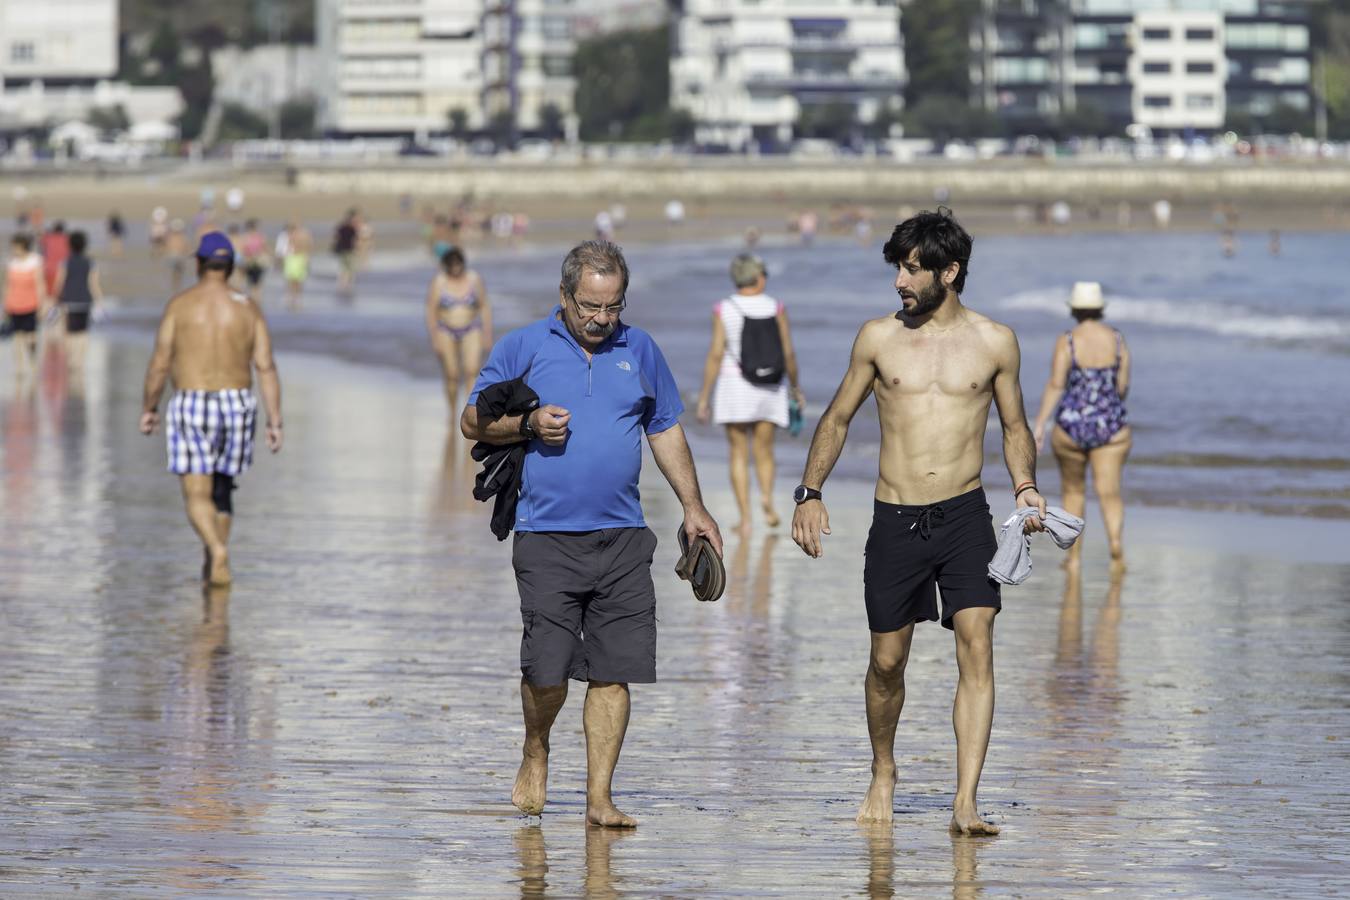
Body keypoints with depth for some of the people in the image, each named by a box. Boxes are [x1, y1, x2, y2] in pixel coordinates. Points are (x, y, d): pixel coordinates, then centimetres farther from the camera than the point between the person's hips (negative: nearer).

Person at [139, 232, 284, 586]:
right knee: (222, 488, 20)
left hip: (191, 407, -3)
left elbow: (159, 364, -5)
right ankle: (213, 566, 25)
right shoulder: (248, 308, 1)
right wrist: (275, 421, -2)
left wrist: (148, 407, 9)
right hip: (236, 404, 3)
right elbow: (266, 367, -4)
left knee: (197, 494, -4)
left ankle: (218, 550, -29)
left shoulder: (180, 305, -5)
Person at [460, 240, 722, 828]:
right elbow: (473, 422, 6)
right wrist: (529, 424, -11)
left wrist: (693, 506, 16)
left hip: (622, 537, 3)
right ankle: (535, 753, 21)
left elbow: (666, 431, 21)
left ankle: (599, 796, 3)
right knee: (548, 670, -9)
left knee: (614, 671, -2)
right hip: (546, 537, -3)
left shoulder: (639, 350, 12)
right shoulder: (523, 348, 3)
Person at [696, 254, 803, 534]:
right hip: (770, 390, 1)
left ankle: (745, 519, 0)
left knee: (739, 454, 7)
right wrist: (795, 386, 13)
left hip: (735, 385, -1)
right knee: (764, 450, 13)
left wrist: (704, 397, -5)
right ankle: (767, 496, -15)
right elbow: (788, 354, -3)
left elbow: (715, 355, -11)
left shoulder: (724, 310, -8)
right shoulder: (776, 308, -4)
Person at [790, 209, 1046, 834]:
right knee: (887, 661, 6)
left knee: (976, 647, -15)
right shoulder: (879, 338, 5)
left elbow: (1014, 427, 15)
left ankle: (965, 804, -19)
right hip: (895, 520, 1)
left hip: (964, 517, -1)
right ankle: (883, 772, 33)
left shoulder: (994, 343, 3)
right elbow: (837, 419, 14)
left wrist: (1025, 486, -3)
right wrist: (810, 493, 5)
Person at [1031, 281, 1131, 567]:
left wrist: (1040, 425, -12)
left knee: (1073, 489, 18)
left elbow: (1055, 385, -14)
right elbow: (1123, 386, 1)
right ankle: (1116, 540, -25)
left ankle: (1074, 554, 23)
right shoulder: (1117, 340, -1)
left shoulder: (1067, 341, -10)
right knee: (1110, 493, 0)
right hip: (1110, 426, 1)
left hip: (1071, 426, -1)